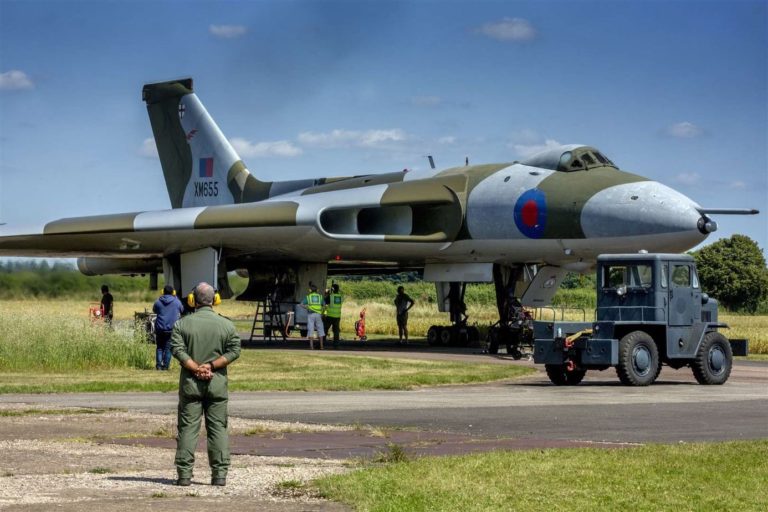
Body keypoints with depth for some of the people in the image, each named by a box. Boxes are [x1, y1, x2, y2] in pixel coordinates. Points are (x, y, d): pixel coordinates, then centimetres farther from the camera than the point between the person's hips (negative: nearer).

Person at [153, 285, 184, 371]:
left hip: (160, 328, 1)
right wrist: (175, 297, 24)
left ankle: (159, 364, 0)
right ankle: (166, 365, 1)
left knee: (159, 347, 11)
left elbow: (154, 311, 17)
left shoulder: (158, 302, -1)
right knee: (168, 348, 4)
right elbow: (182, 310, 19)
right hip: (171, 328, -1)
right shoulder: (177, 302, -2)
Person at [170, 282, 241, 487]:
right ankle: (220, 474, 2)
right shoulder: (226, 324, 3)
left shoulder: (182, 323, 0)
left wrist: (195, 368, -11)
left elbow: (177, 349, -11)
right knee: (218, 428, 6)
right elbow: (234, 351, -5)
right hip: (217, 383, 1)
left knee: (187, 428, 3)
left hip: (190, 382, -1)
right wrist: (211, 366, -8)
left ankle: (184, 474, 0)